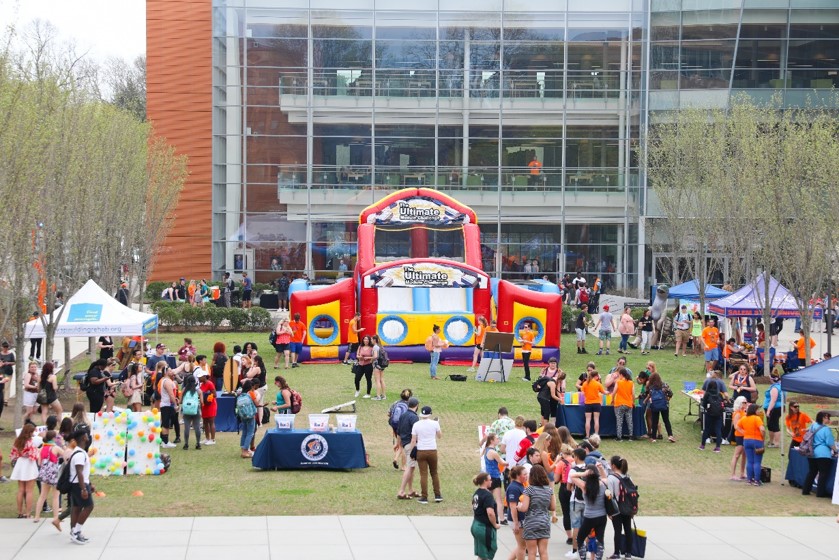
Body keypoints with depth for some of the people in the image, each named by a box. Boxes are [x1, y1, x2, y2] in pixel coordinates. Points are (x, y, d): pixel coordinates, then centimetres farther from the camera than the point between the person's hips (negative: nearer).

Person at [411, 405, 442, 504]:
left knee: (423, 474, 1)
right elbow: (440, 436, 10)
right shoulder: (434, 423, -4)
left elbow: (413, 440, -4)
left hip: (421, 451, -1)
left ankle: (424, 497, 0)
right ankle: (437, 495, 13)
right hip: (432, 451, 1)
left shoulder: (416, 425, -3)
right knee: (434, 473, 14)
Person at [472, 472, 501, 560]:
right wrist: (495, 524, -12)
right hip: (485, 528, -9)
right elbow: (490, 513, -26)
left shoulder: (477, 493, 10)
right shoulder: (487, 495, -18)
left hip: (476, 525, 9)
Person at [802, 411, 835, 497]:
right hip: (823, 454, -7)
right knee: (823, 474, 1)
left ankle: (805, 490, 19)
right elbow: (830, 443, -12)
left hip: (812, 453, 7)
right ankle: (821, 493, 0)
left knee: (811, 472, 16)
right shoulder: (826, 429, -13)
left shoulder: (813, 426, 7)